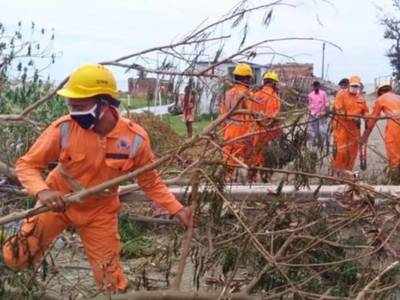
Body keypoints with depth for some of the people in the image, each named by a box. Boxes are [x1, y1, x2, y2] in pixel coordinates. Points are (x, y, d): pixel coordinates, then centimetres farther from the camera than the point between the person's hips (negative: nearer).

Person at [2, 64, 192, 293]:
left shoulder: (135, 138, -22)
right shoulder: (64, 128, -25)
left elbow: (151, 182, -6)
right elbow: (27, 164, -16)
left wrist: (177, 209, -17)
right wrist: (42, 191, -36)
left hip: (99, 213, 0)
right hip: (57, 203, 0)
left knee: (112, 283, 4)